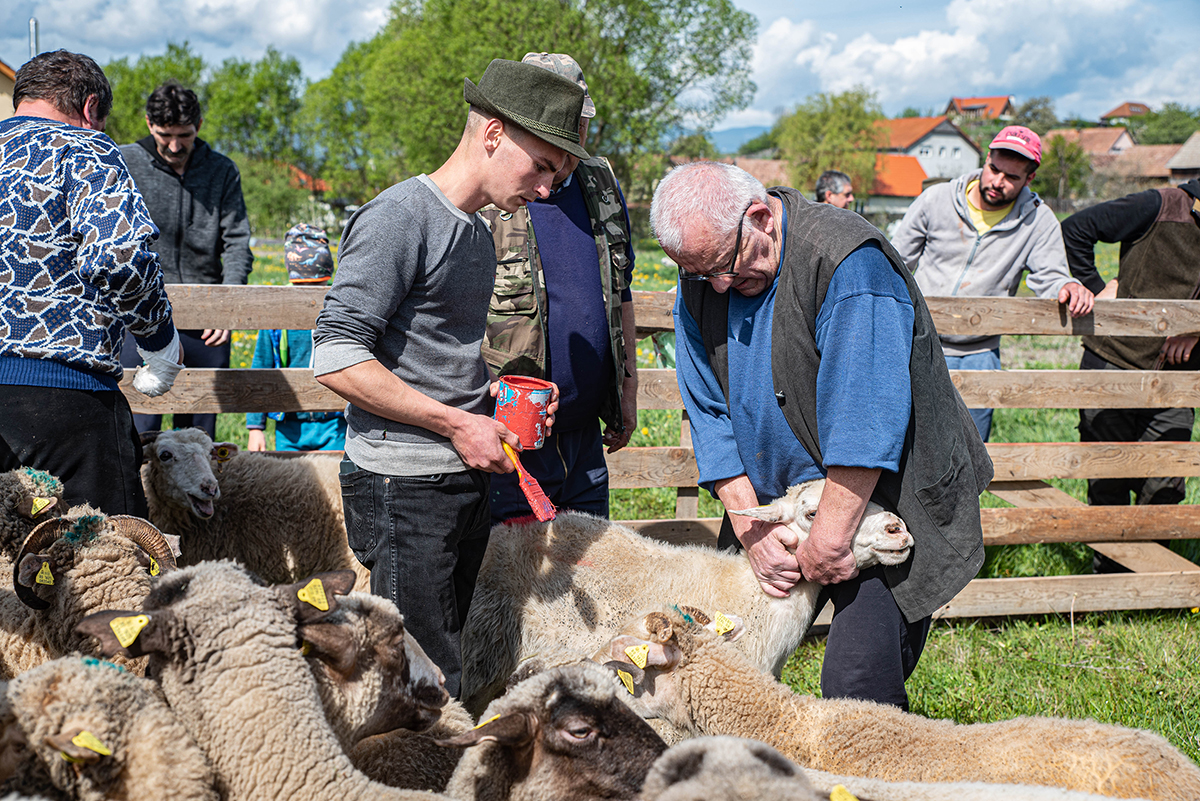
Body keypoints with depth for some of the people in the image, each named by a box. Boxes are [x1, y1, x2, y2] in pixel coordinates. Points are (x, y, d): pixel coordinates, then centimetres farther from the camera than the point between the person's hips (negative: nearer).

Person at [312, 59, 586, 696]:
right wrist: (456, 423, -16)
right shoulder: (399, 218, -11)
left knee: (447, 669, 11)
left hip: (468, 478, 9)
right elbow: (336, 358, -18)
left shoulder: (478, 236, 17)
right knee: (432, 689, -9)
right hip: (404, 487, -9)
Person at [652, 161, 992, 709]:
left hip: (881, 502, -6)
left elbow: (864, 423, -27)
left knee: (858, 688, -14)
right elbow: (710, 413, 0)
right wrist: (750, 527, -10)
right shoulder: (701, 280, 0)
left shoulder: (849, 263, -23)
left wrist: (829, 540, -24)